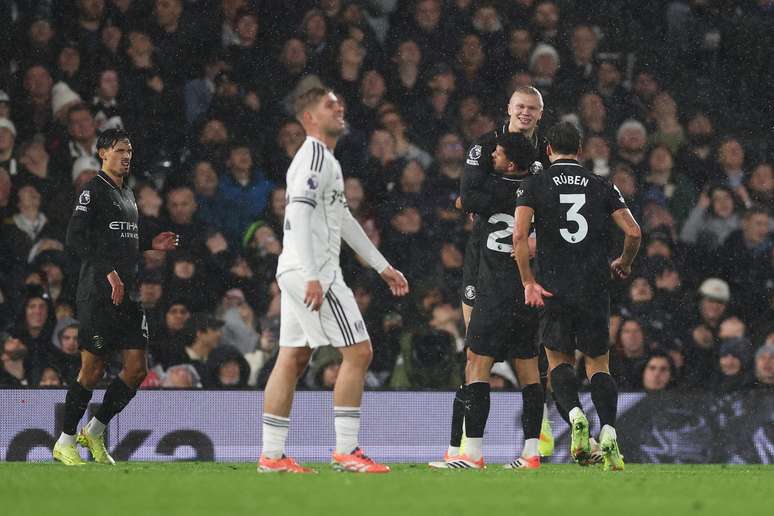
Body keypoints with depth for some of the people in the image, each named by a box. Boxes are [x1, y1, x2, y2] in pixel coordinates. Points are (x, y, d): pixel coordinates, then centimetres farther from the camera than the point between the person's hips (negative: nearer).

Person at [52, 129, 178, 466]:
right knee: (92, 370, -5)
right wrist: (108, 271, -22)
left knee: (137, 367, 1)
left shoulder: (128, 194, 20)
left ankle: (94, 432, 15)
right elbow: (75, 238, -16)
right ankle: (65, 444, 8)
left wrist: (150, 245, 12)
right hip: (98, 295, -8)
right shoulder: (94, 191, -6)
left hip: (127, 294, 8)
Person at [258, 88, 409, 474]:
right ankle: (346, 450, -7)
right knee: (358, 352, -8)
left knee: (292, 359, 8)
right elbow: (298, 215, -21)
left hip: (297, 273, 10)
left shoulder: (326, 160, 22)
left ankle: (271, 455, 8)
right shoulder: (315, 156, -11)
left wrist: (382, 267, 30)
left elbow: (343, 220, 29)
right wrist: (312, 278, -27)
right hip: (313, 270, -10)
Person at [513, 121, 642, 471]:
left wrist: (528, 282, -4)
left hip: (555, 289, -1)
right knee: (598, 364, 12)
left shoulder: (534, 186, 2)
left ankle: (575, 416, -11)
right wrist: (624, 263, 22)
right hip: (595, 290, 1)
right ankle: (608, 431, -7)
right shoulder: (601, 187, 8)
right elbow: (634, 232, 2)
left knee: (558, 360, 15)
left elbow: (519, 235, -11)